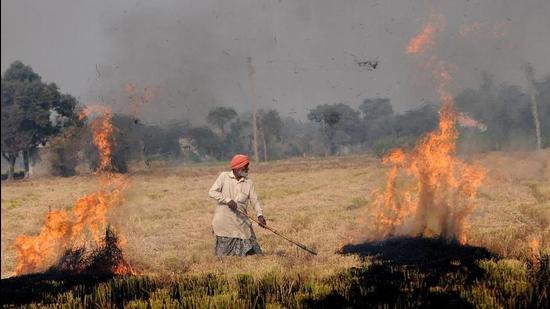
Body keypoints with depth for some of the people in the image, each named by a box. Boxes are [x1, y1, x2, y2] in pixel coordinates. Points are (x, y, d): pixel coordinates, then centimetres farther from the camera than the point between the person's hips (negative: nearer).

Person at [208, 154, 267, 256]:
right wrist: (228, 200, -18)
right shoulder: (224, 177, 0)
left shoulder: (248, 183, 6)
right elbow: (212, 192, -7)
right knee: (224, 252, 2)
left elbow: (254, 200, 1)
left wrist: (260, 214, -16)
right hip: (224, 220, -2)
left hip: (241, 221, 2)